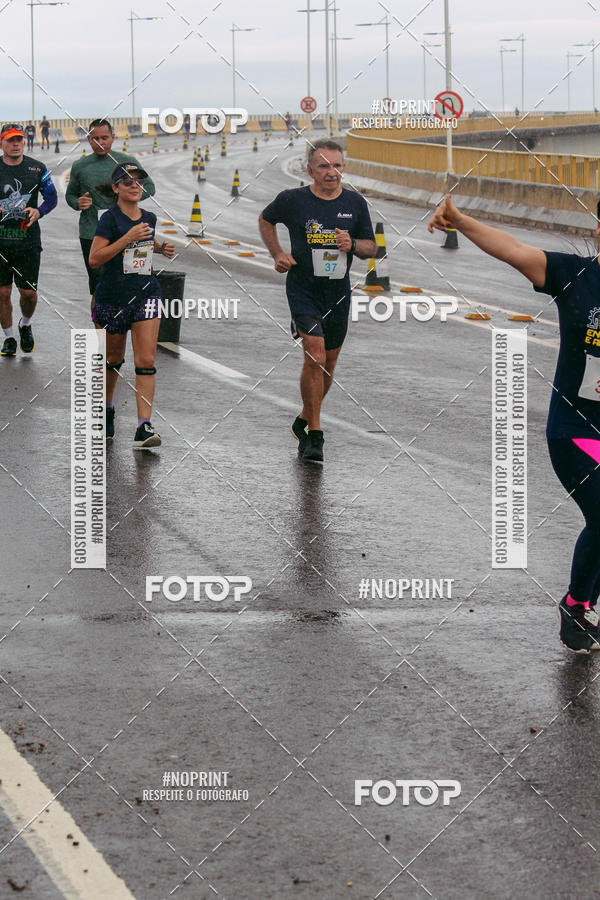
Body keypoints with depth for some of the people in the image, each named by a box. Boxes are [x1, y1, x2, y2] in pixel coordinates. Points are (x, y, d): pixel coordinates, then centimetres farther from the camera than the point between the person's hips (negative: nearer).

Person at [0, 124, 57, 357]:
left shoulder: (37, 168, 3)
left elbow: (52, 197, 10)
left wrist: (38, 211, -10)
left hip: (28, 239, 0)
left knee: (29, 292, 0)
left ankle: (26, 325, 30)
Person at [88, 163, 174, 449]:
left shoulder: (149, 218, 7)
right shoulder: (110, 218, -10)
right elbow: (94, 259, -19)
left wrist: (161, 248, 8)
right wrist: (128, 238, -23)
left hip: (146, 294, 3)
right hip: (113, 296, -3)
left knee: (146, 361, -9)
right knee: (113, 359, 13)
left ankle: (144, 427, -13)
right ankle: (106, 409, 40)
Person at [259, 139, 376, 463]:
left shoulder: (355, 203, 2)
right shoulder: (292, 200, -6)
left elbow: (371, 247, 10)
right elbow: (265, 220, 15)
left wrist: (353, 245, -12)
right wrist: (278, 254, 3)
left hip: (338, 291, 4)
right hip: (303, 289, -4)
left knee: (328, 364, 13)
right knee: (316, 357, -18)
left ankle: (304, 421, 36)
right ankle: (314, 435, -10)